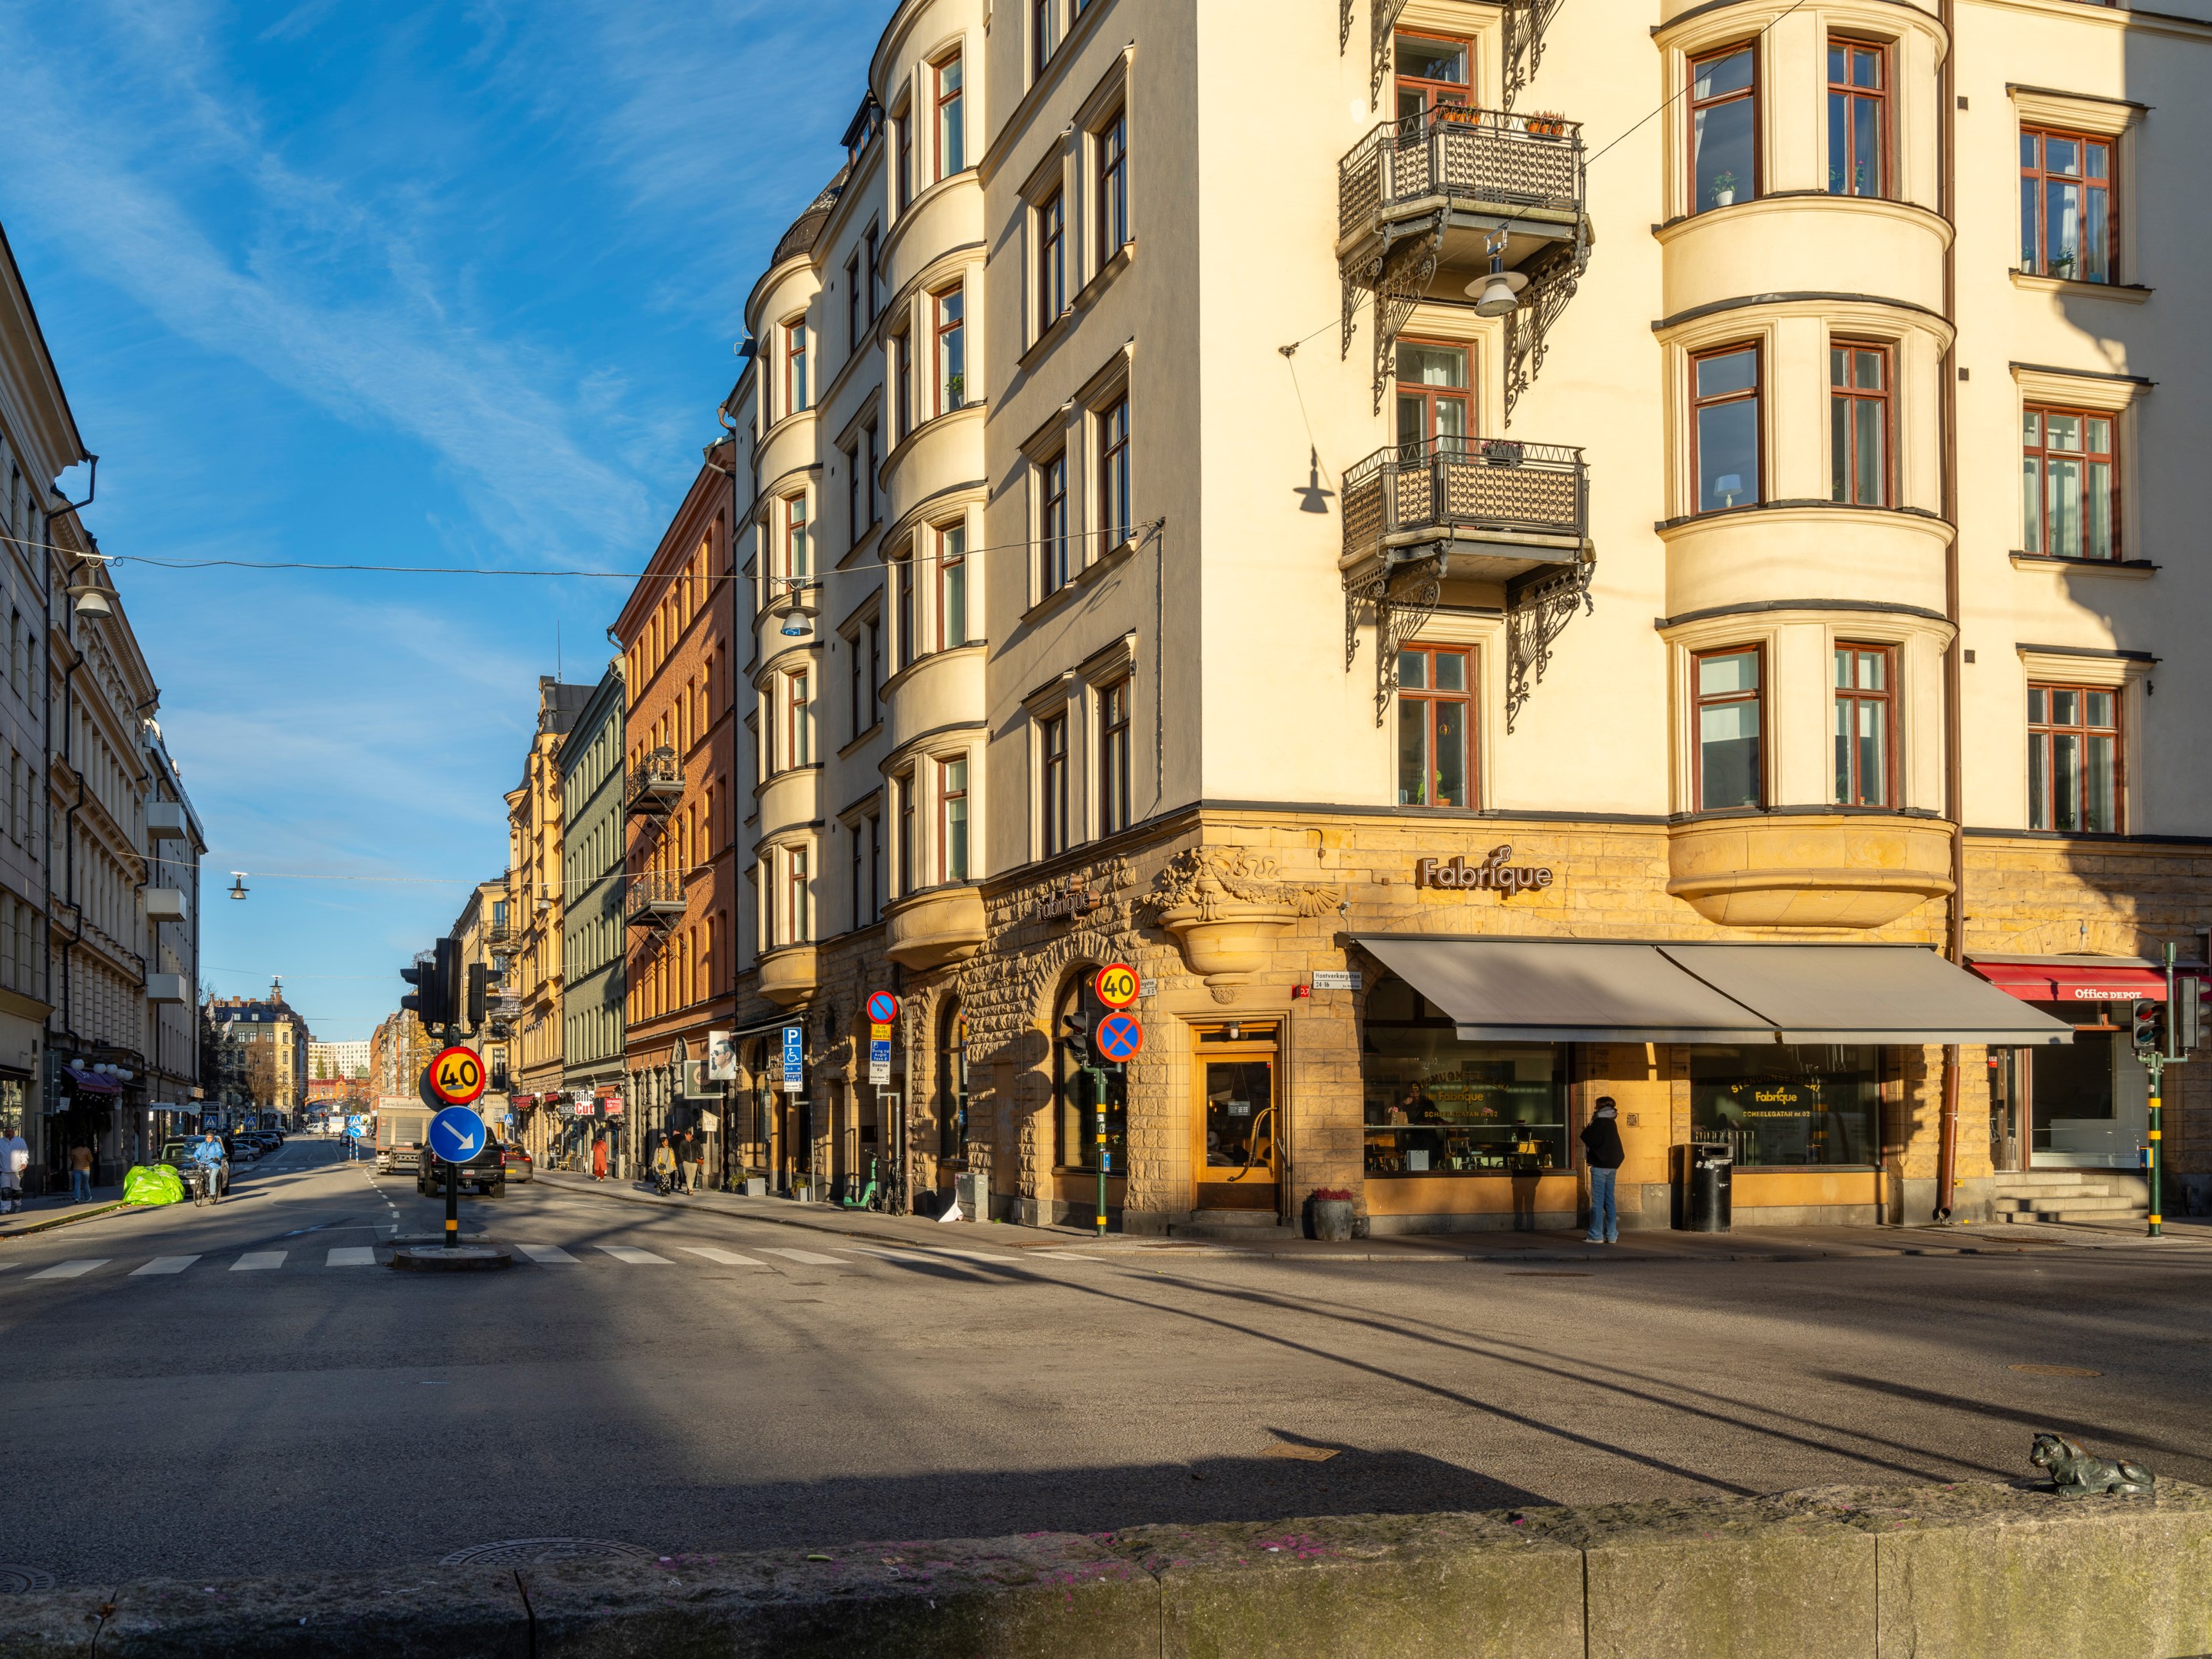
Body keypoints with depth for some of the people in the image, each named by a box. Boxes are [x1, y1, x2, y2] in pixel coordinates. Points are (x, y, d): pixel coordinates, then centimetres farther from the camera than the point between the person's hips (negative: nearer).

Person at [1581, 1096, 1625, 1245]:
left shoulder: (1599, 1122, -11)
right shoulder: (1612, 1123, 13)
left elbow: (1590, 1140, -15)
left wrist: (1585, 1131, 3)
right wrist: (1588, 1131, 18)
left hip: (1600, 1166, -8)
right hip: (1612, 1165, 8)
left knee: (1597, 1201, -5)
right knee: (1609, 1201, 10)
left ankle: (1596, 1235, -6)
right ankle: (1612, 1235, 9)